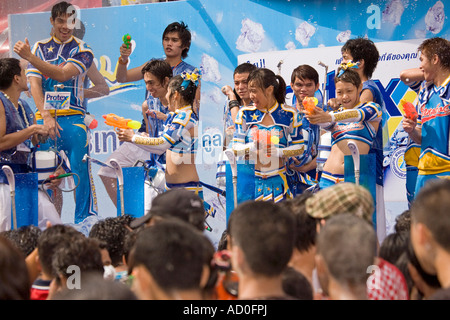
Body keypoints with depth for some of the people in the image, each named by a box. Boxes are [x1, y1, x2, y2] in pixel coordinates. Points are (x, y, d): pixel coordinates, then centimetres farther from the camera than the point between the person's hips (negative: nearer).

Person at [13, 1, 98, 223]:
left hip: (72, 117, -2)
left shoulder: (82, 50, 6)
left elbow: (62, 75, -12)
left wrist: (30, 57, -20)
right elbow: (35, 83, 3)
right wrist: (46, 116, -10)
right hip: (44, 117, 2)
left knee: (80, 170, -9)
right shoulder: (40, 47, 14)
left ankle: (85, 221, -4)